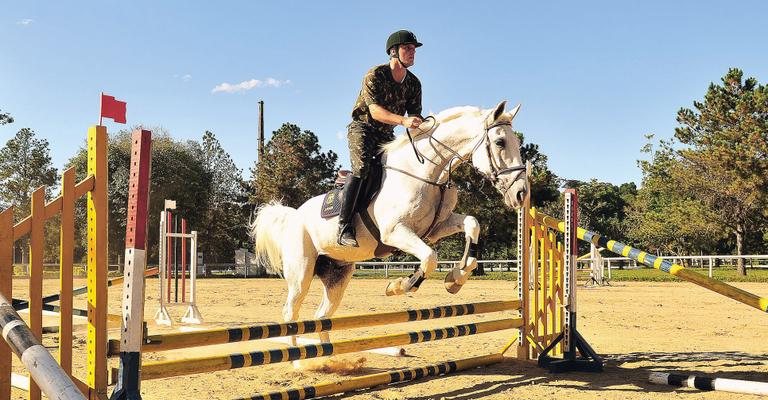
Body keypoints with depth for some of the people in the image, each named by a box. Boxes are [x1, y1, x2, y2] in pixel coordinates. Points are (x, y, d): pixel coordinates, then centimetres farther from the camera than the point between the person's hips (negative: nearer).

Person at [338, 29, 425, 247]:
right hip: (362, 128, -7)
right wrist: (403, 120, -43)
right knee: (361, 167, -28)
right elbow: (375, 110, -28)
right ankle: (344, 227, -32)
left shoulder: (414, 83, 4)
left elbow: (415, 116, 2)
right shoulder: (375, 75, -15)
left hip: (387, 135, 7)